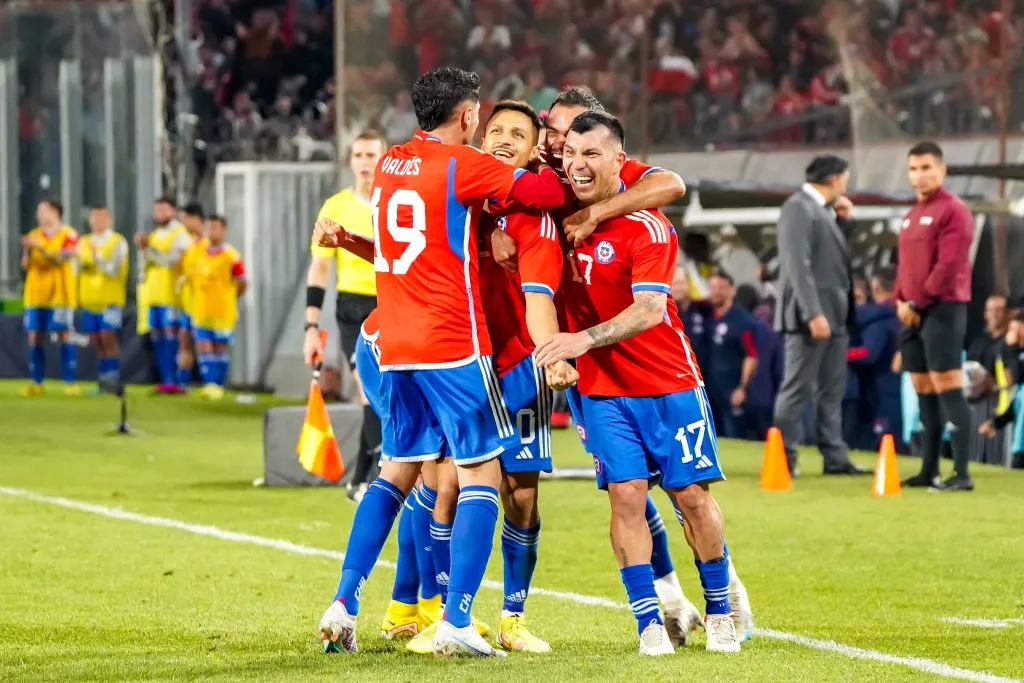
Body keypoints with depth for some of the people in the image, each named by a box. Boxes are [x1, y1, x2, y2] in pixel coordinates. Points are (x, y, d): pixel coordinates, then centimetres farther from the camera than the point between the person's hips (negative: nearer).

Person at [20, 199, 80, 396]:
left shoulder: (68, 235, -3)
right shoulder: (34, 235, 11)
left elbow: (62, 259, -14)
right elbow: (26, 265, 8)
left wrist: (40, 248, -22)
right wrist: (27, 251, -12)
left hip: (60, 293, -4)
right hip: (35, 294, 4)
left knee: (64, 335, -6)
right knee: (34, 337, 0)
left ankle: (70, 383, -4)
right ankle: (35, 383, 3)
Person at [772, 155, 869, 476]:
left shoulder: (822, 209, 16)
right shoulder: (798, 208, -13)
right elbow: (798, 265, -20)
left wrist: (842, 218, 13)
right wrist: (813, 314, -25)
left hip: (834, 315, 10)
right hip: (812, 316, -10)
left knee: (831, 390, 10)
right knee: (798, 388, -5)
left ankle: (835, 457, 13)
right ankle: (783, 455, 0)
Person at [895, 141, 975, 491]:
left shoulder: (953, 211, -8)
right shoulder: (912, 215, 19)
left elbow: (949, 266, -15)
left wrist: (917, 303, -13)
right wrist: (901, 302, 5)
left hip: (942, 310, -8)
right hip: (913, 314, 9)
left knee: (947, 389, -12)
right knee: (924, 393, 9)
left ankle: (962, 473, -14)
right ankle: (929, 471, 14)